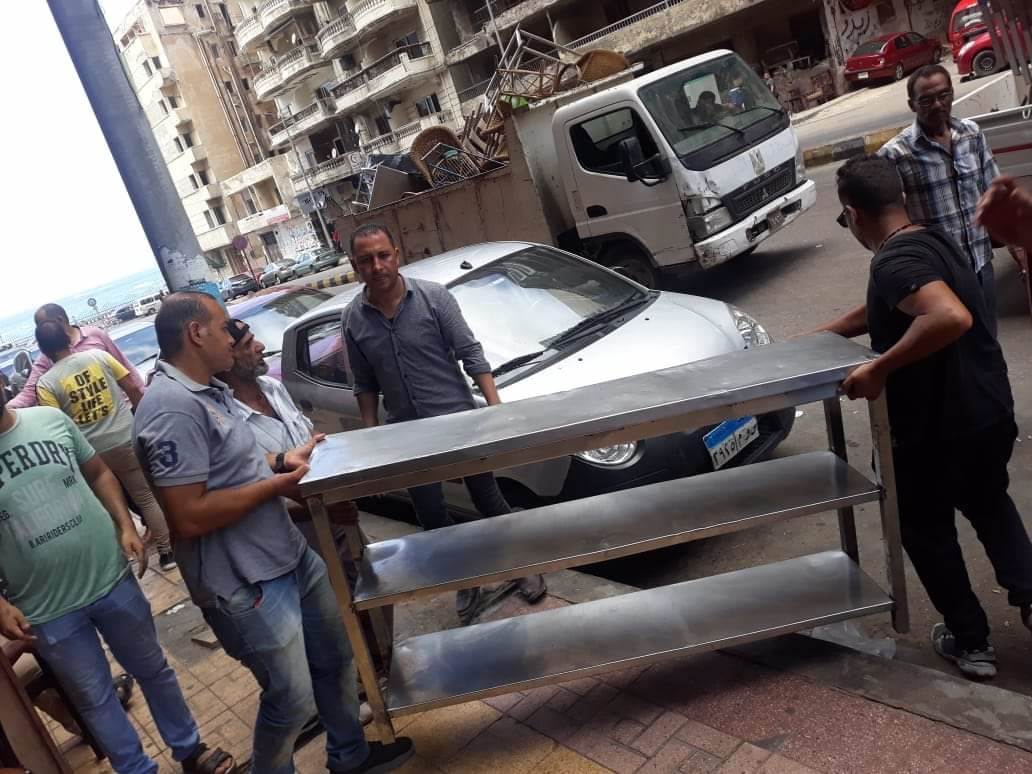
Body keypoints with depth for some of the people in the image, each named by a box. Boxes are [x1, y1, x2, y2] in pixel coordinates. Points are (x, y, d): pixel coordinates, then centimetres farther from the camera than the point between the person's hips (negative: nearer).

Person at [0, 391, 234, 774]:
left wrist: (125, 526, -6)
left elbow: (99, 473, 6)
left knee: (153, 669, 18)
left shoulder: (50, 419, -6)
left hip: (111, 578, 2)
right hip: (47, 611, -2)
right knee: (93, 698, 15)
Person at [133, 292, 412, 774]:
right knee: (292, 699, 7)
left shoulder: (210, 390, 7)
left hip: (290, 554, 10)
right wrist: (274, 485, -18)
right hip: (246, 584, -10)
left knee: (336, 656, 22)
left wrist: (284, 460, 6)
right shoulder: (171, 408, -25)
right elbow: (190, 517, -28)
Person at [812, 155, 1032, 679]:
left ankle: (970, 643, 29)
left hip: (937, 427, -8)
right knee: (989, 505, 33)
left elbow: (952, 317, -43)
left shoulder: (895, 262, -25)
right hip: (990, 410, 9)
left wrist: (880, 368, -34)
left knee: (926, 529, 15)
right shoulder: (932, 240, 7)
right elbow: (880, 312, 19)